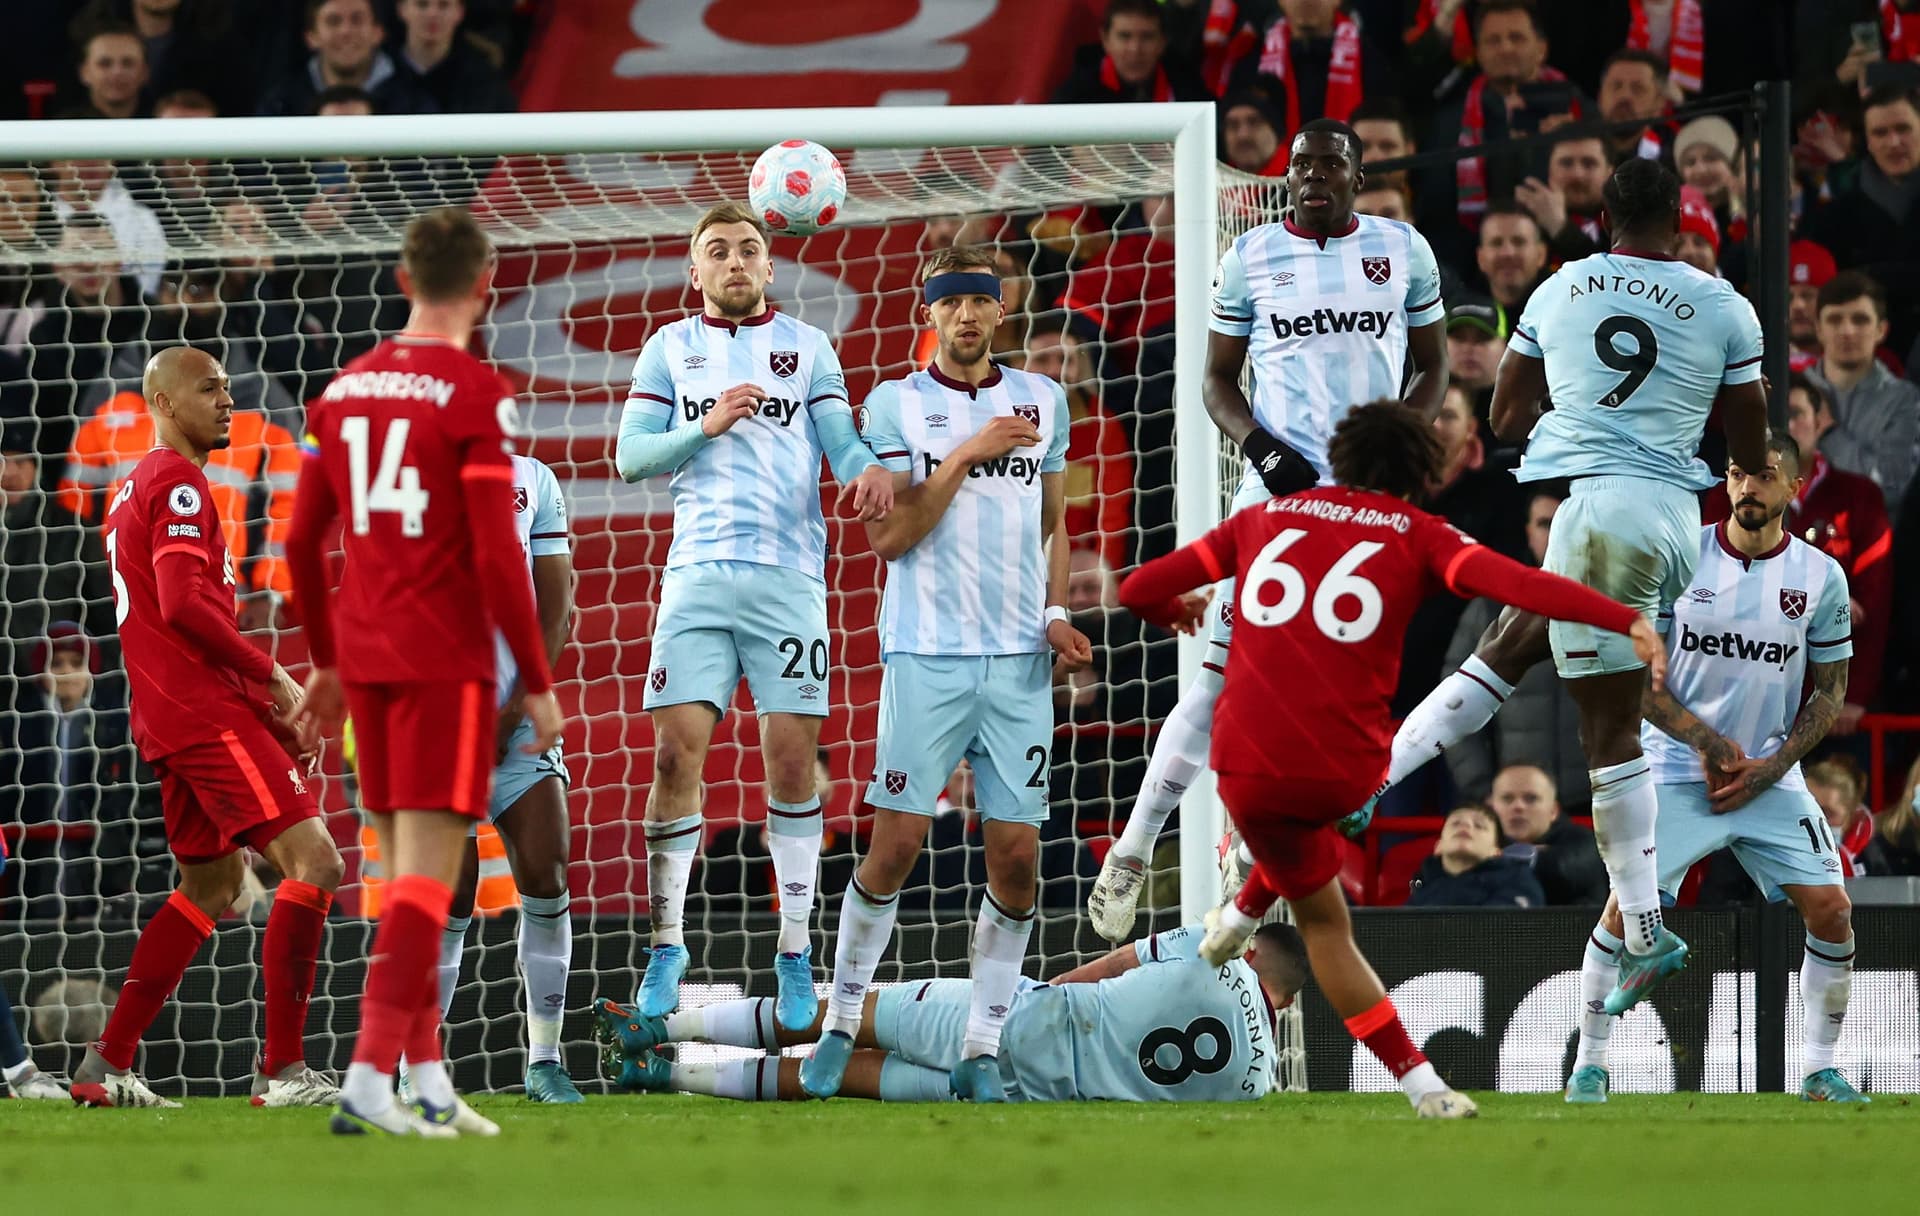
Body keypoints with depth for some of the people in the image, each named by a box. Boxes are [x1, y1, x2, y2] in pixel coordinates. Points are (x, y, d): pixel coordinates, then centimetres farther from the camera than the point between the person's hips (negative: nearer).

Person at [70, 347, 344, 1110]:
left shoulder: (135, 489, 22)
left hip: (170, 722, 10)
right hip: (207, 712, -10)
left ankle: (106, 1067, 16)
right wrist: (272, 678, -13)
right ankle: (283, 1070, -18)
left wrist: (256, 693, 18)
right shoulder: (178, 485, -10)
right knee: (313, 861, -14)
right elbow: (183, 603, -21)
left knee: (211, 886, 18)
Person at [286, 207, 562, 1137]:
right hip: (446, 662, -6)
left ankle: (427, 1082, 16)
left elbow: (302, 544, 14)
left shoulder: (343, 391, 10)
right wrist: (537, 683, -7)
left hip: (365, 659, 6)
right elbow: (497, 555, -14)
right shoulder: (476, 395, -10)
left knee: (408, 869, 14)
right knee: (427, 876, -8)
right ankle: (369, 1076, -17)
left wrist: (326, 663, 25)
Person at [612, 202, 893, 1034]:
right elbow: (632, 455, 6)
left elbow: (840, 439, 3)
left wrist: (867, 470, -20)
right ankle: (666, 942, 4)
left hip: (788, 574, 0)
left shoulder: (807, 348, 12)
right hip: (698, 574, 0)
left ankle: (795, 952, 5)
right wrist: (706, 428, -10)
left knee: (791, 761, -3)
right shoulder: (671, 348, 13)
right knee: (676, 754, -7)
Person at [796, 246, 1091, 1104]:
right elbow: (890, 536, -7)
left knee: (1016, 856, -2)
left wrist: (1056, 614, 5)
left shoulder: (1041, 400, 13)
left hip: (1019, 662, 3)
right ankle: (840, 1024, 8)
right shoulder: (895, 406, 2)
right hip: (927, 654, -3)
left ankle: (982, 1049, 6)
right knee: (897, 843, -6)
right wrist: (968, 454, -13)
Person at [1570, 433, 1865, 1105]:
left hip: (1772, 778, 2)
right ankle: (1590, 1063, -2)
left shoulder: (1820, 576, 0)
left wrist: (1770, 767, -6)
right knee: (1628, 902, -15)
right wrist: (1705, 740, -12)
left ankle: (1821, 1069, 8)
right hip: (1677, 770, -2)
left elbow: (1829, 691, 7)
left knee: (1831, 909, -8)